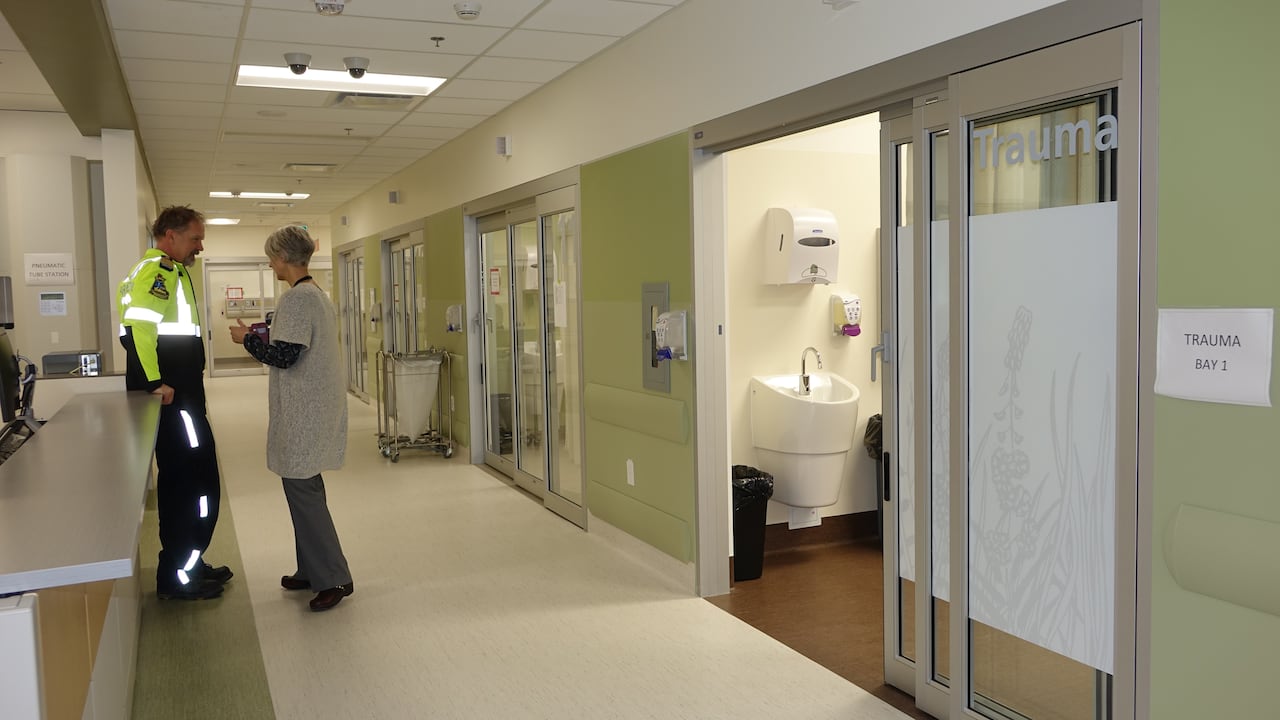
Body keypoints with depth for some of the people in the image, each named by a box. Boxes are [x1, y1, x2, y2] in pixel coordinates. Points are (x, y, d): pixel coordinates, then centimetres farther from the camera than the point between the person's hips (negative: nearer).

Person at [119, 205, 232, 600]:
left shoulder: (168, 269, 19)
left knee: (181, 480, 17)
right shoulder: (159, 268, -13)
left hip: (178, 395, 11)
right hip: (173, 399, -11)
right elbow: (139, 322, -27)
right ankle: (178, 576, 4)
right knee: (197, 482, -5)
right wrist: (156, 382, -24)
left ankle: (186, 563, 28)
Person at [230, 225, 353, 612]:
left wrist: (249, 338, -5)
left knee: (301, 488, -5)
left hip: (304, 412, -10)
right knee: (305, 486, 16)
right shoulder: (317, 294, 14)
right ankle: (312, 570, 25)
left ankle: (333, 578, -1)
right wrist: (264, 337, 17)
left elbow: (284, 356, -20)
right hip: (315, 406, 10)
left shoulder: (296, 298, -17)